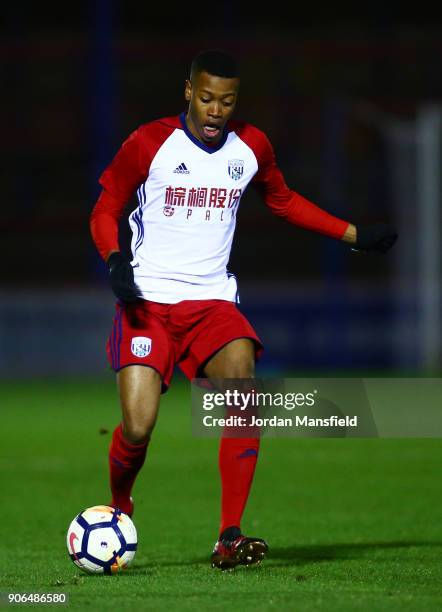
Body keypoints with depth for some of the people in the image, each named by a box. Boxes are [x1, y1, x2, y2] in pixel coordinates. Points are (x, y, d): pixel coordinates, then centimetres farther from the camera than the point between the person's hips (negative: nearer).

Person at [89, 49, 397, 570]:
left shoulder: (251, 147, 8)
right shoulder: (149, 144, -4)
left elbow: (284, 201, 26)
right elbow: (105, 210, 4)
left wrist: (354, 235, 21)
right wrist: (115, 260, -16)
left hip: (213, 301, 3)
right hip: (148, 301, -3)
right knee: (138, 426, -16)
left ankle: (229, 540, -21)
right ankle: (118, 507, 19)